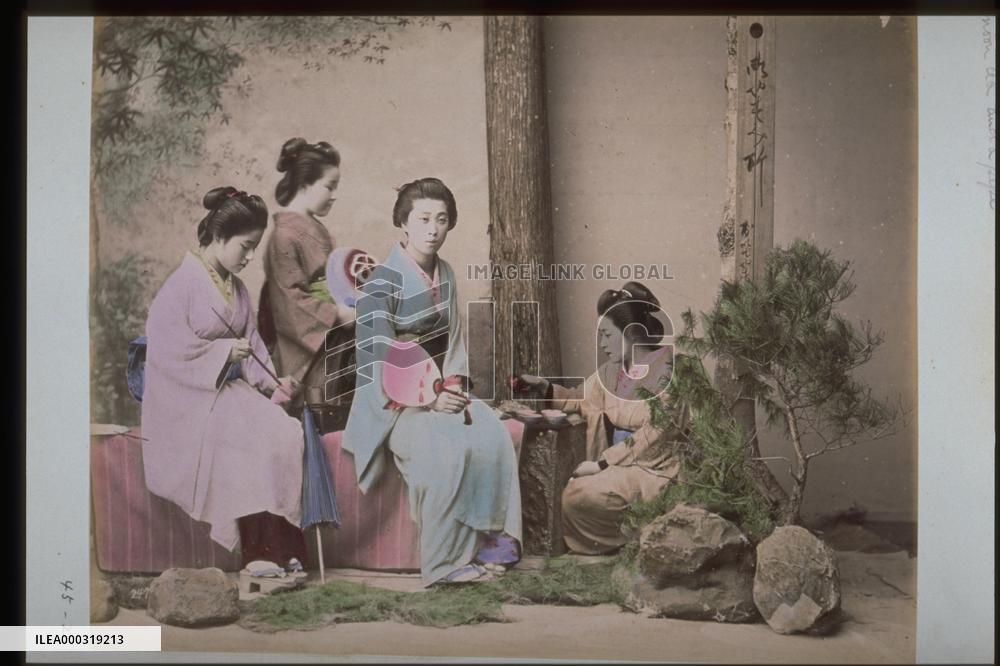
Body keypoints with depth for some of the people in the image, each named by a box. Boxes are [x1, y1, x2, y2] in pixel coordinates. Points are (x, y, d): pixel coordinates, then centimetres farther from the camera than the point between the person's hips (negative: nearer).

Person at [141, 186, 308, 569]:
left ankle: (281, 546, -17)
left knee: (286, 431, -18)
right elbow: (164, 347, -17)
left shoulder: (236, 289, 15)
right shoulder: (182, 285, -10)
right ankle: (260, 552, -18)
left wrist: (271, 383, -3)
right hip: (188, 397, -7)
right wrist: (223, 352, -19)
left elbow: (251, 341, 14)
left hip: (230, 386, 7)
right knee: (255, 439, -27)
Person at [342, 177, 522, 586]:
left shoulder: (444, 275, 9)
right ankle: (447, 562, -21)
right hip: (393, 402, -7)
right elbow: (382, 362, -18)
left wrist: (454, 384, -4)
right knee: (449, 448, -31)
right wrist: (429, 400, -22)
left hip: (438, 388, 7)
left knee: (493, 436, -20)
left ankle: (488, 540, -12)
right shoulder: (382, 284, -13)